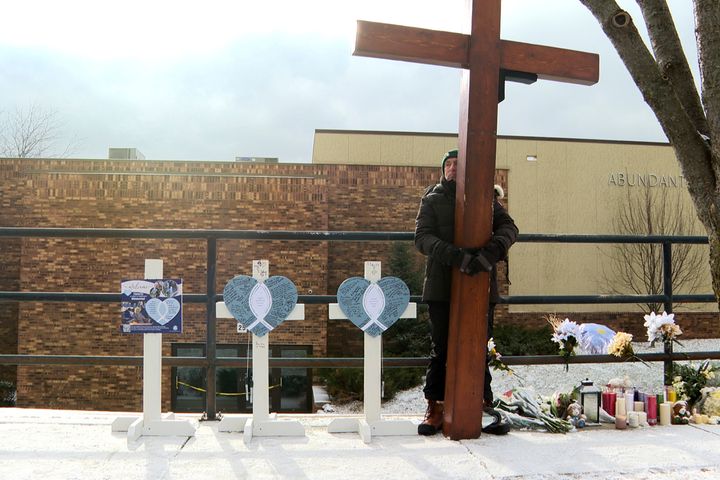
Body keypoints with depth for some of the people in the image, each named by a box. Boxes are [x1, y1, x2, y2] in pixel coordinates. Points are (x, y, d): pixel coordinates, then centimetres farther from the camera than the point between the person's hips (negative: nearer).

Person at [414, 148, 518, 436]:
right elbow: (422, 237, -7)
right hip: (442, 287, -1)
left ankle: (483, 406, 17)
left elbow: (508, 227, -2)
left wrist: (492, 251, -24)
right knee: (441, 349, 3)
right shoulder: (432, 200, 8)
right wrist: (456, 256, -24)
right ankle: (436, 407, 12)